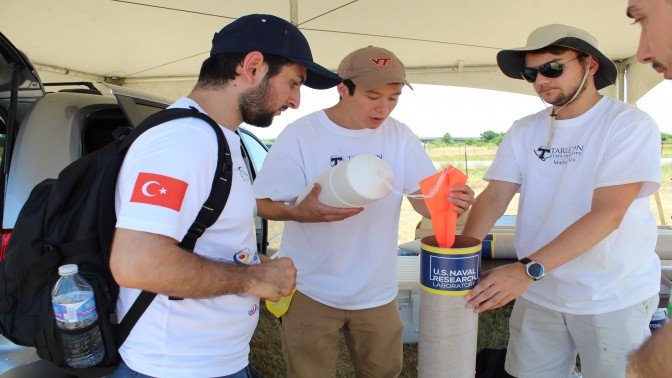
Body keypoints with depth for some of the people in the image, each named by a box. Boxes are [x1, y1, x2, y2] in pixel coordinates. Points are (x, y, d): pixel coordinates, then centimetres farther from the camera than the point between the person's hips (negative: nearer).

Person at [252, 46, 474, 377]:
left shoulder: (399, 136, -3)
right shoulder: (300, 135, -13)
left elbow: (424, 199, -4)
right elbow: (263, 204, -11)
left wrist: (447, 202, -28)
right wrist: (301, 212, -32)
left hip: (377, 290, 4)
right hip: (311, 289, -3)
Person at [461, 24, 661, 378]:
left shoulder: (629, 124, -11)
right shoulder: (523, 131, 3)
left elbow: (607, 213, -22)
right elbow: (494, 196, -4)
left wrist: (528, 269, -32)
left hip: (614, 299, -3)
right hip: (538, 293, 4)